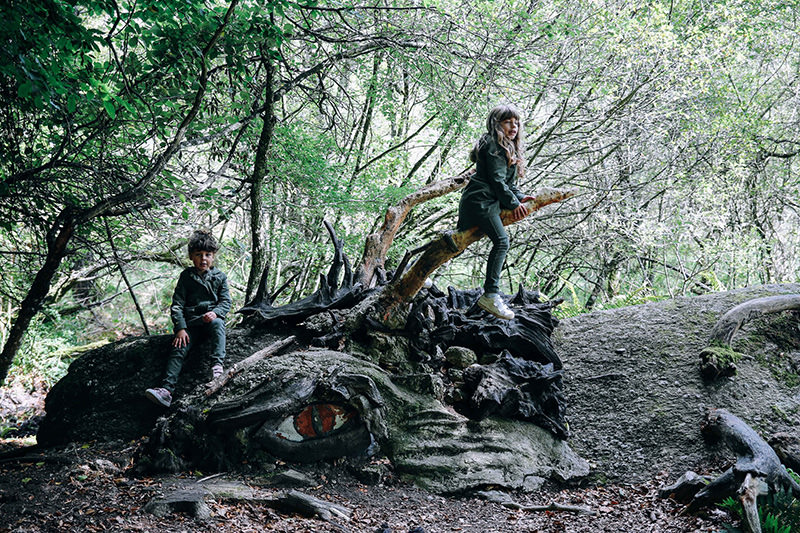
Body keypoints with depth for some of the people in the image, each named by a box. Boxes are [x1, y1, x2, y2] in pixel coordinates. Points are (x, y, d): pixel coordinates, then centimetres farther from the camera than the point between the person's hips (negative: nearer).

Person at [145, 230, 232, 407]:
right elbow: (177, 304, 2)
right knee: (178, 350, -20)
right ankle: (167, 390, -33)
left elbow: (226, 301, 3)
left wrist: (215, 313, -20)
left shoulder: (220, 276, 7)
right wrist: (180, 328, -12)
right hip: (191, 322, 1)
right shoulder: (186, 276, 7)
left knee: (217, 324, -36)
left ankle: (217, 365, -45)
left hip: (212, 318, -1)